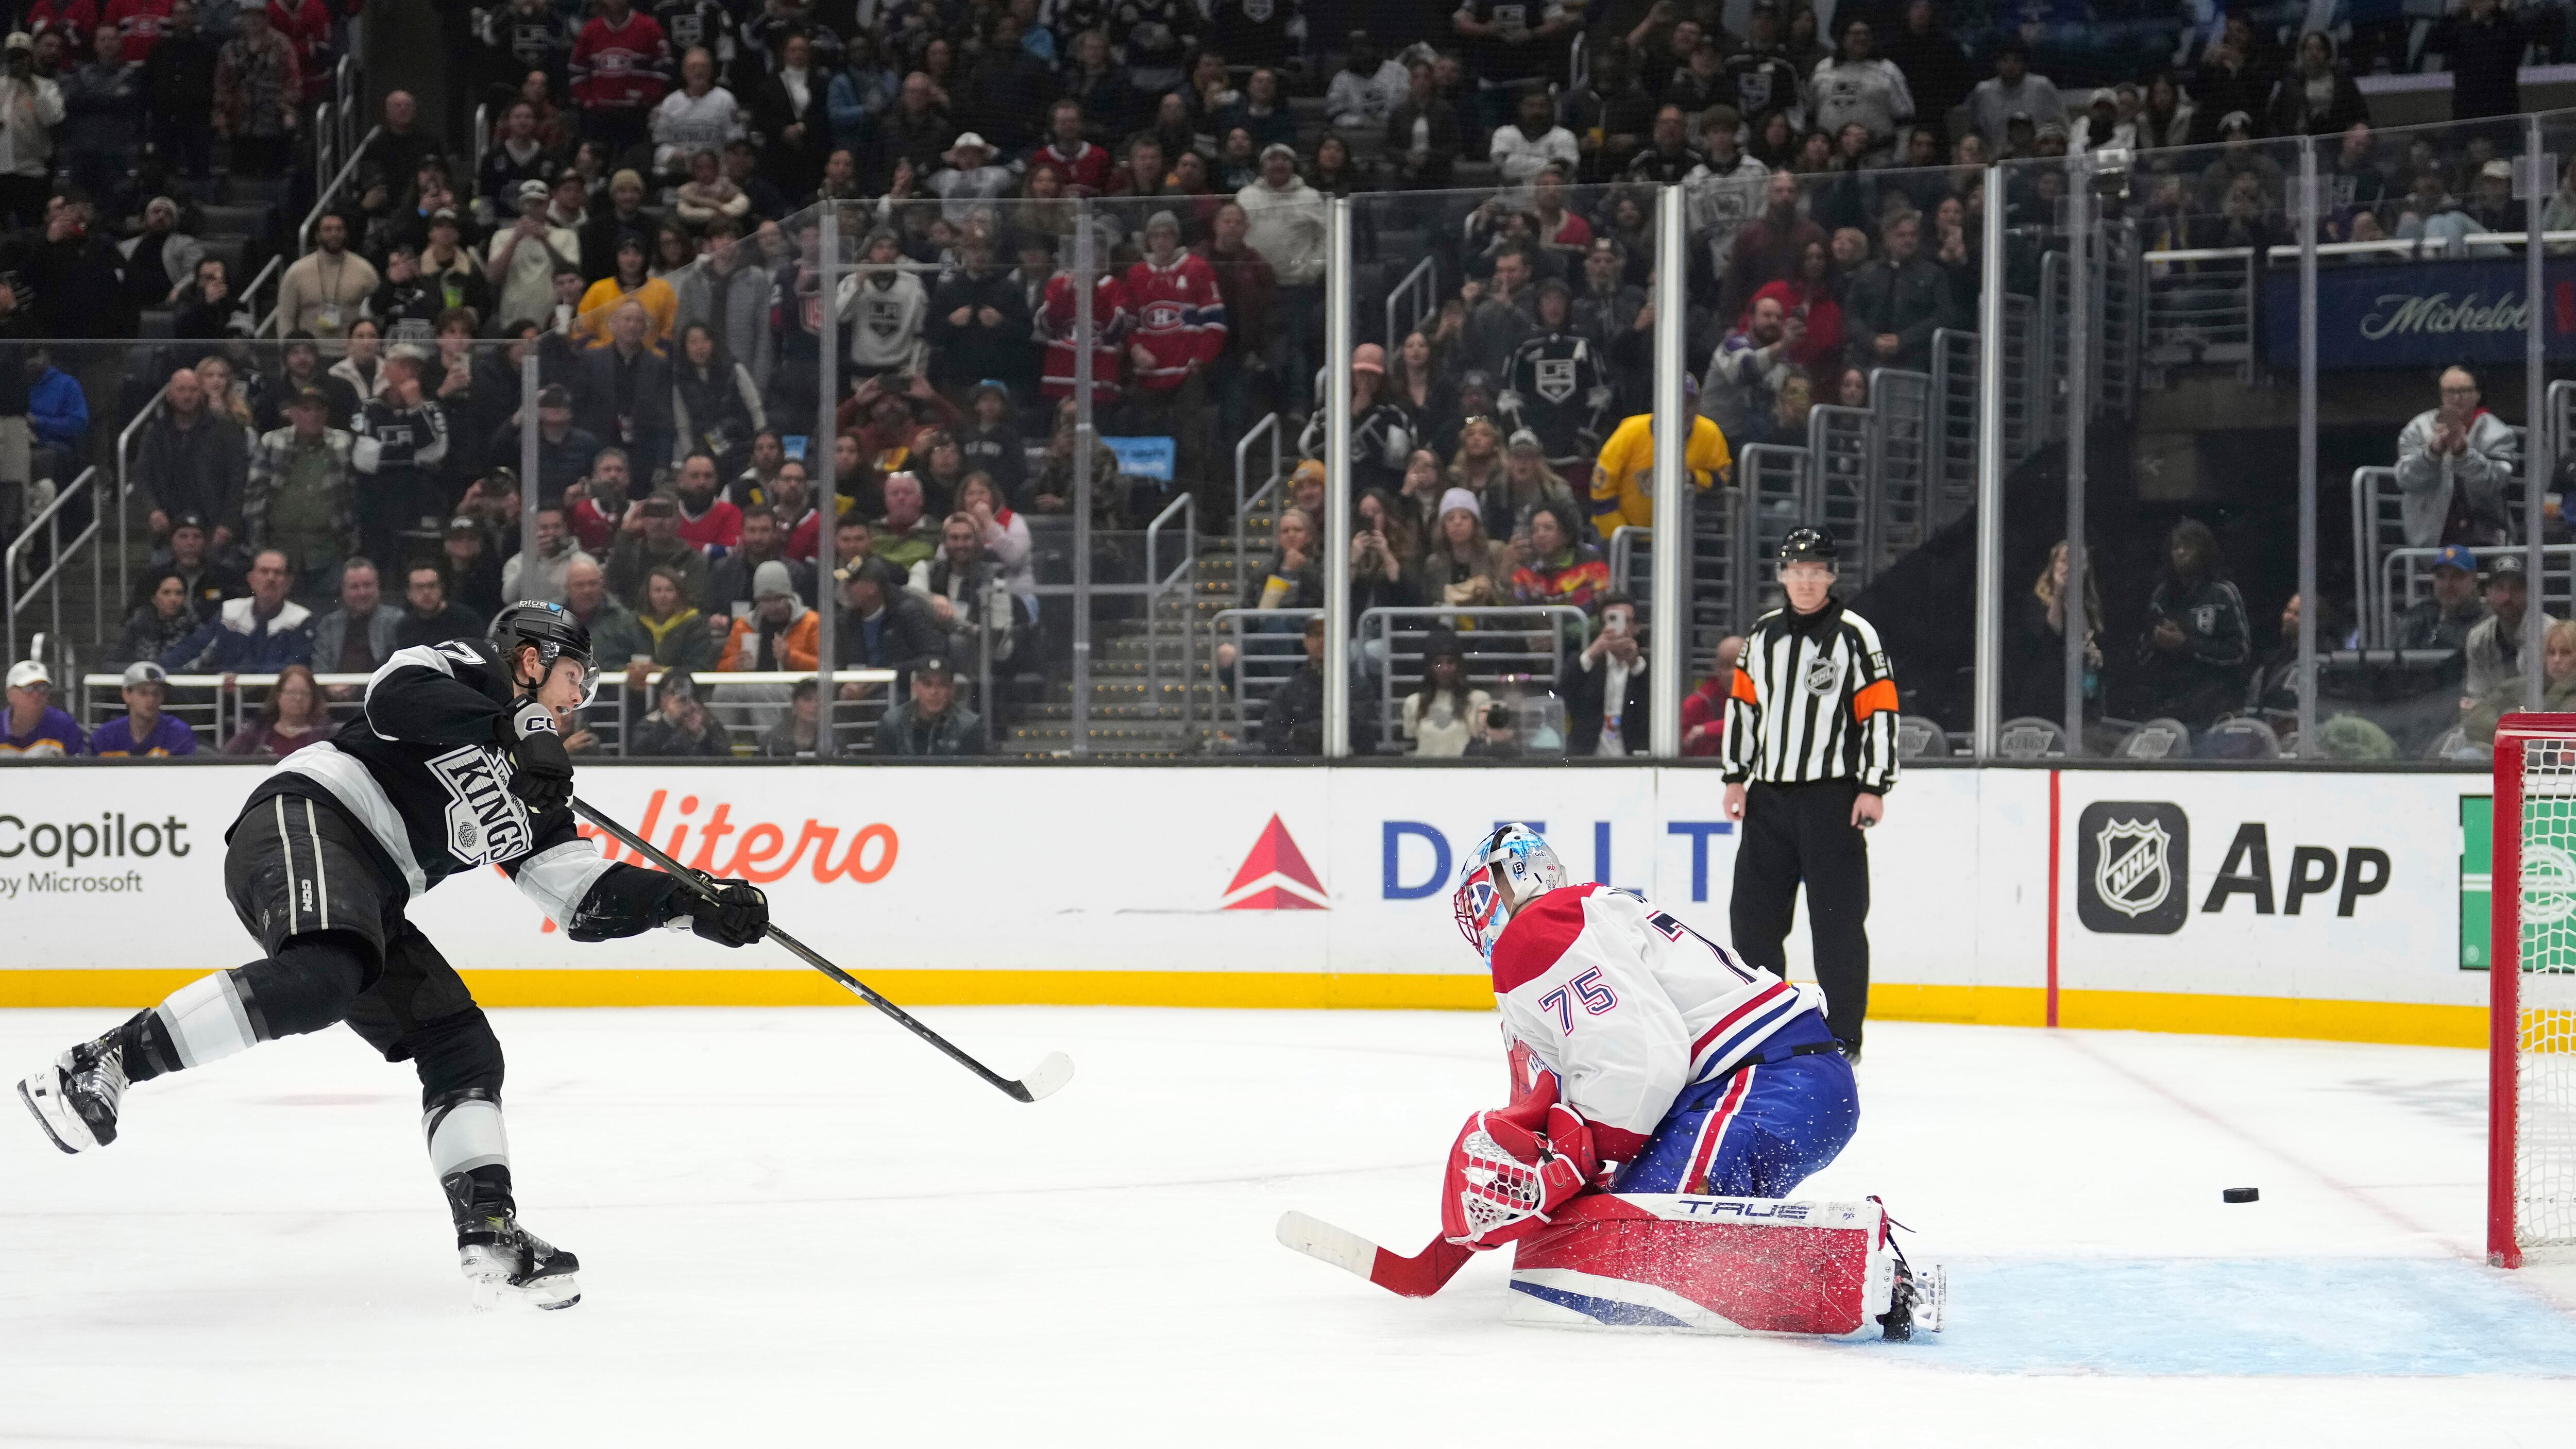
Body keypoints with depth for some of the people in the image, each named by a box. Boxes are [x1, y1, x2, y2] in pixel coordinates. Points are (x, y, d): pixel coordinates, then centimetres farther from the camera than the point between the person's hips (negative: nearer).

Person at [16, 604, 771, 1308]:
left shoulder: (532, 802, 27)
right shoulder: (468, 670, 7)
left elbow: (590, 900, 23)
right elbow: (396, 695, -15)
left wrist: (695, 905, 13)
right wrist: (512, 730, -19)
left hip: (359, 898, 9)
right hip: (302, 819, -9)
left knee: (465, 1050, 2)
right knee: (323, 977, -37)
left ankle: (490, 1242, -1)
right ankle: (104, 1065, -35)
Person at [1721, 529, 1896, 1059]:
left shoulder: (1855, 635, -5)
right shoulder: (1762, 634, 11)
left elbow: (1881, 711, -8)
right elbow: (1742, 704, 17)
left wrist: (1874, 787, -13)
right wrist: (1736, 777, 12)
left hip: (1832, 797, -5)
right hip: (1768, 796, 5)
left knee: (1837, 918, -5)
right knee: (1753, 914, 7)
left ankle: (1843, 1036, 1)